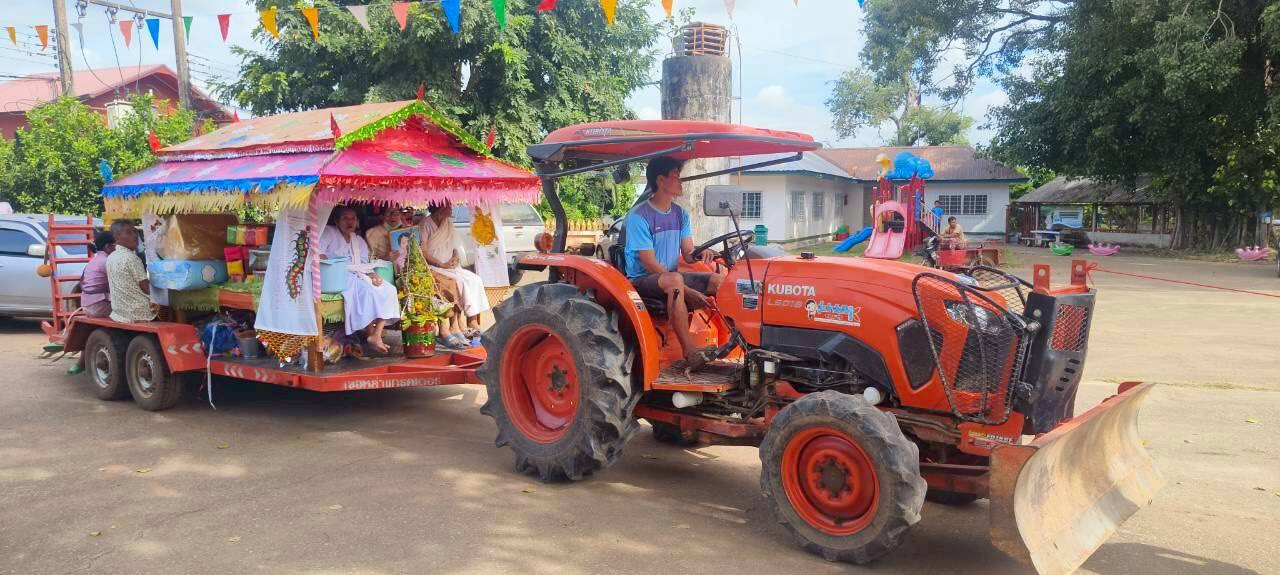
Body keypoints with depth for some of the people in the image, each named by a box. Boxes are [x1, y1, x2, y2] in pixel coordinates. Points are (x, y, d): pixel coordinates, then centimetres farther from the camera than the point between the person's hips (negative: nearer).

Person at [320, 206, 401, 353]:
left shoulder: (359, 241, 25)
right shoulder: (328, 232, 7)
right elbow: (318, 254, -9)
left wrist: (371, 274, -5)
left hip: (358, 277, 6)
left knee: (388, 290, -18)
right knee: (367, 290, -34)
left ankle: (377, 335, -27)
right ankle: (371, 334, -24)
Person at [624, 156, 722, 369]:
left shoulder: (680, 214, 7)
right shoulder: (638, 216, -16)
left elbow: (688, 255, 4)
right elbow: (650, 264, -20)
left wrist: (702, 254, -22)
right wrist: (687, 291, -26)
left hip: (671, 277, 8)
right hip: (642, 280, -7)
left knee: (720, 281, -11)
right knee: (675, 280, -39)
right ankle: (690, 353, -41)